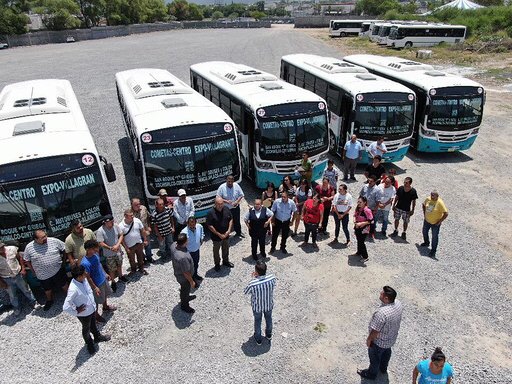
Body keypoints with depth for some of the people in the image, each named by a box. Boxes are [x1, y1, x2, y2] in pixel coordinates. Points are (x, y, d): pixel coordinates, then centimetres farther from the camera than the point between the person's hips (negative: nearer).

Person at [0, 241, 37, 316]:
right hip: (7, 279, -1)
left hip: (18, 275, 1)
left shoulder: (12, 249, -18)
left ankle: (33, 302, 43)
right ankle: (17, 308, 42)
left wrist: (23, 268, -6)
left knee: (26, 290, 19)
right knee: (12, 296, 19)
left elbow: (19, 258, 1)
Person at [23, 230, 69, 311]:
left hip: (58, 270, -1)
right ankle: (49, 301, 50)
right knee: (47, 290, 23)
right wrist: (34, 271, 1)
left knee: (64, 285, 17)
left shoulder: (54, 241, -16)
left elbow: (64, 249, -2)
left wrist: (62, 260, 2)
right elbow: (27, 261, 0)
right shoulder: (29, 247, -14)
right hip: (43, 275, 1)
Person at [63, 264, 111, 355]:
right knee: (86, 329, 24)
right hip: (84, 314, -6)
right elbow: (65, 307, -36)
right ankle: (89, 343, 51)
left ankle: (98, 337, 58)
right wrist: (76, 311, -22)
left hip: (92, 309, 6)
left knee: (93, 325, 31)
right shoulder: (73, 289, -39)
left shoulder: (84, 279, -17)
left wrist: (93, 302, 5)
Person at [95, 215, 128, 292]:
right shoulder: (100, 231, -25)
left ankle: (120, 276, 51)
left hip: (118, 251, 4)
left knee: (119, 265, 26)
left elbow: (121, 235, -5)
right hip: (109, 254, -4)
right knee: (112, 269, 10)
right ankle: (113, 282, 33)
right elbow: (101, 243, -23)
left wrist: (118, 245, -19)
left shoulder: (116, 226, -13)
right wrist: (110, 248, -29)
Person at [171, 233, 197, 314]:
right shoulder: (183, 257, -45)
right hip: (184, 277, -7)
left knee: (184, 289, 34)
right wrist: (192, 282, -15)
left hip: (177, 272, 7)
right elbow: (186, 273, -31)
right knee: (185, 290, 22)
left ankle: (186, 297, 62)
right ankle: (184, 306, 48)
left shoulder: (174, 244, -22)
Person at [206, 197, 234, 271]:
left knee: (226, 249, 23)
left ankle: (225, 261, 46)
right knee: (216, 250, 15)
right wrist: (219, 234, -19)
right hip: (216, 236, -4)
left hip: (226, 234, 5)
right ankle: (217, 264, 37)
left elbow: (231, 219, 1)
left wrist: (229, 230, -9)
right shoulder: (211, 212, -24)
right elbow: (209, 226, -21)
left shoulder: (226, 209, -10)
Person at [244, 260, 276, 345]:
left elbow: (245, 292, -16)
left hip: (257, 307, -2)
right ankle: (269, 335, 58)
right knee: (268, 319, 31)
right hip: (269, 304, 3)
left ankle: (258, 339, 50)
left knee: (257, 321, 26)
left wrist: (254, 278, -15)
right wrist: (258, 277, -12)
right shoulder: (272, 278, -30)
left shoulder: (253, 284, -39)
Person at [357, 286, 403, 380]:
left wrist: (369, 339, -12)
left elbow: (375, 331, -30)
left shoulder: (382, 313, -44)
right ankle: (383, 368, 59)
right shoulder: (398, 303, -20)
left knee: (375, 357, 21)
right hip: (392, 337, 7)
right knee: (386, 352, 33)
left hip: (379, 341, -7)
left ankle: (371, 374, 47)